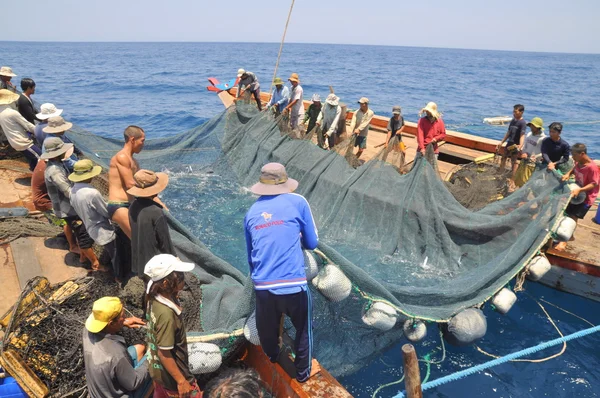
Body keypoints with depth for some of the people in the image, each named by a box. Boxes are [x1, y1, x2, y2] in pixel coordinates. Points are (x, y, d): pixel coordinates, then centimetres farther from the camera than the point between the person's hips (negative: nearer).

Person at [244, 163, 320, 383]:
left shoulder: (252, 211, 10)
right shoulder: (297, 202, 0)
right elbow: (312, 243, 7)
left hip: (262, 286, 3)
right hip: (293, 284, -3)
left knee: (267, 331, 26)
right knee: (304, 328, 23)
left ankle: (272, 363, 52)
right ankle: (303, 372, 40)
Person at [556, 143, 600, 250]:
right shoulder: (579, 162, -7)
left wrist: (579, 190, -35)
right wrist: (568, 174, -5)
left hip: (586, 197, -8)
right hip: (576, 192, 8)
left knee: (573, 216, -8)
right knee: (568, 213, 15)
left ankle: (564, 241, -1)